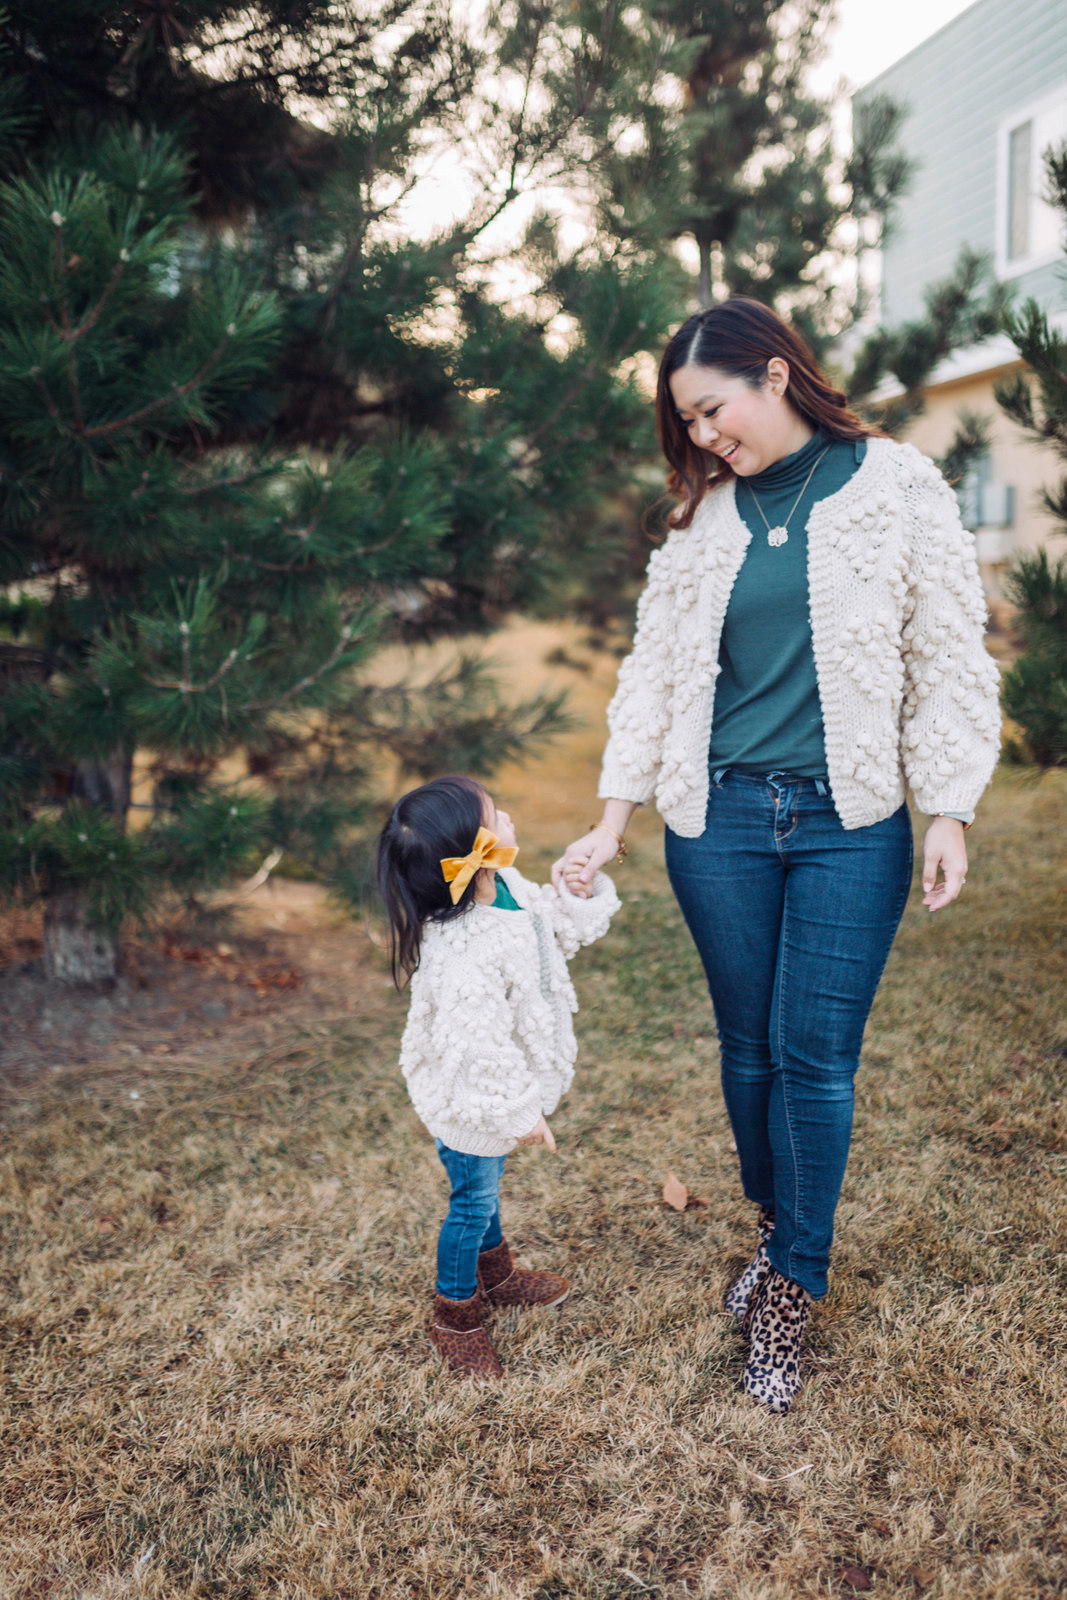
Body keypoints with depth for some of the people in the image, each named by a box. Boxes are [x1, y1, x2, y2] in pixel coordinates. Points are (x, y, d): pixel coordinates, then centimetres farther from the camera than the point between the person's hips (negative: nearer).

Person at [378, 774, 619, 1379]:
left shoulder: (508, 889, -10)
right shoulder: (462, 953, -38)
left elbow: (558, 926, 7)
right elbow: (476, 1047, -35)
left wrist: (581, 890, -12)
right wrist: (519, 1113, -27)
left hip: (498, 1089, 8)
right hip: (471, 1103, -8)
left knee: (486, 1185, 29)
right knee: (474, 1200, 13)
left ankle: (496, 1274, 54)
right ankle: (455, 1317, 36)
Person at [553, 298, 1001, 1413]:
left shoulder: (898, 490, -1)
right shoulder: (701, 516, 7)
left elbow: (947, 660, 1)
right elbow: (653, 669, 10)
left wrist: (949, 813, -5)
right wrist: (611, 824, 6)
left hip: (847, 822, -2)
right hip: (719, 819, 3)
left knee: (817, 1056, 0)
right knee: (749, 1045, 11)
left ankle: (789, 1290, 17)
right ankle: (775, 1228, 33)